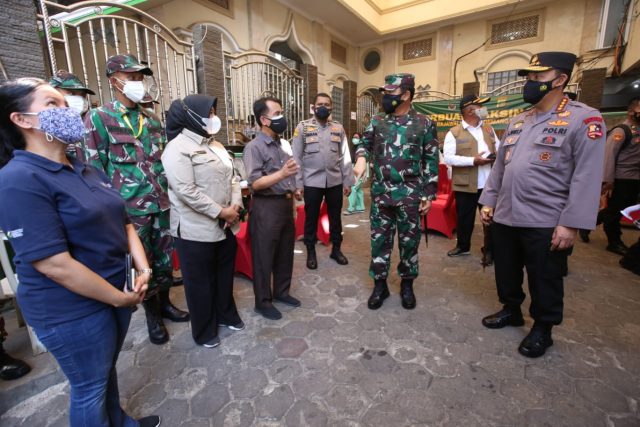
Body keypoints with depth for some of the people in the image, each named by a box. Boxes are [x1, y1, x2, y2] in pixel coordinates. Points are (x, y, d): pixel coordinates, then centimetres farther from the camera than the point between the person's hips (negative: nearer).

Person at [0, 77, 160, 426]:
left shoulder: (87, 171, 6)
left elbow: (121, 222, 8)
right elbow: (54, 264, -25)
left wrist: (143, 269, -6)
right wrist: (122, 298, -17)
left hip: (118, 291, 8)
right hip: (73, 310, -7)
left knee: (107, 370, 27)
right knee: (90, 387, 15)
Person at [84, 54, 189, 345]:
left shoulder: (150, 119, 11)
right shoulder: (98, 118, -5)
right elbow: (96, 168, -6)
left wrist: (171, 192, 11)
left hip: (162, 202, 5)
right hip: (132, 207, -5)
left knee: (164, 258, 14)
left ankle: (164, 303, 34)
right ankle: (152, 316, 26)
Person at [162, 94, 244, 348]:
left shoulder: (215, 145, 12)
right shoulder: (178, 148, -14)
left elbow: (232, 177, 11)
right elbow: (186, 191, -23)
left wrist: (235, 205, -6)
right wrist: (221, 212, -19)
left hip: (226, 226, 8)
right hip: (196, 230, -7)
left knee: (224, 274, 20)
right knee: (200, 281, 10)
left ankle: (226, 314, 42)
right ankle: (204, 331, 30)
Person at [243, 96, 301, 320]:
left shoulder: (283, 144, 11)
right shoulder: (254, 147, -13)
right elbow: (255, 183, -22)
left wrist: (293, 194, 18)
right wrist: (281, 174, -34)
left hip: (286, 203, 8)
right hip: (266, 207, -8)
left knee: (286, 252, 18)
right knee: (264, 256, 5)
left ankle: (281, 291, 36)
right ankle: (263, 301, 22)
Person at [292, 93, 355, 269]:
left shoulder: (338, 128, 7)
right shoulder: (302, 127, -1)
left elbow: (345, 157, 7)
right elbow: (296, 158, -4)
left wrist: (348, 181, 3)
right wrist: (297, 184, -9)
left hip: (335, 181, 3)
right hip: (312, 182, -2)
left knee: (335, 217, 13)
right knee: (311, 218, 9)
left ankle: (336, 249, 31)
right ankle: (311, 252, 26)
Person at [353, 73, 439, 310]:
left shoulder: (423, 124, 0)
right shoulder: (377, 121, 6)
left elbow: (431, 160, 2)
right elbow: (365, 143, 18)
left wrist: (429, 194, -2)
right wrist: (361, 158, -6)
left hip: (410, 195, -1)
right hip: (380, 194, 2)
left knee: (409, 242, 9)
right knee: (379, 241, 7)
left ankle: (407, 285, 28)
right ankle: (380, 285, 24)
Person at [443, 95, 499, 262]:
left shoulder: (489, 129, 13)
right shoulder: (454, 133, -6)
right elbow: (448, 158, -15)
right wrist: (473, 161, -21)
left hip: (490, 184, 4)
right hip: (466, 185, -4)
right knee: (464, 218, 10)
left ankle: (489, 249, 26)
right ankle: (463, 246, 30)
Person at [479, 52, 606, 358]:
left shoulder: (584, 119, -7)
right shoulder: (517, 121, 11)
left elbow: (587, 178, -13)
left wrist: (570, 224, -17)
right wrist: (488, 202, 9)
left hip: (546, 223, -5)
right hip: (504, 217, 6)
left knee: (544, 280, 11)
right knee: (506, 272, 18)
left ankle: (542, 329, 31)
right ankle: (511, 310, 40)